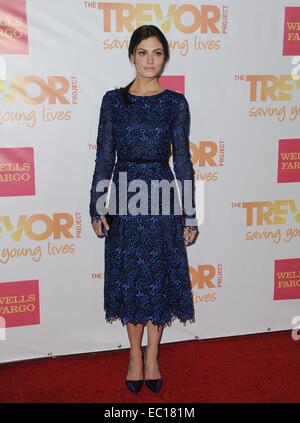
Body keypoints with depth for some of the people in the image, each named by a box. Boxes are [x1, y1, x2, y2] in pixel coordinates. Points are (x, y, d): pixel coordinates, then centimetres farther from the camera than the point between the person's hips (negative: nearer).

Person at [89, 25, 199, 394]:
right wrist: (97, 207, -2)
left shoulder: (176, 102, 2)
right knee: (129, 278, 8)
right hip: (124, 197, 0)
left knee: (160, 277, 7)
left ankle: (151, 357, 26)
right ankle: (136, 355, 27)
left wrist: (190, 215, 0)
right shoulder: (113, 100, 2)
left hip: (163, 197, 0)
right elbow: (104, 157, 2)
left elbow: (182, 160, 1)